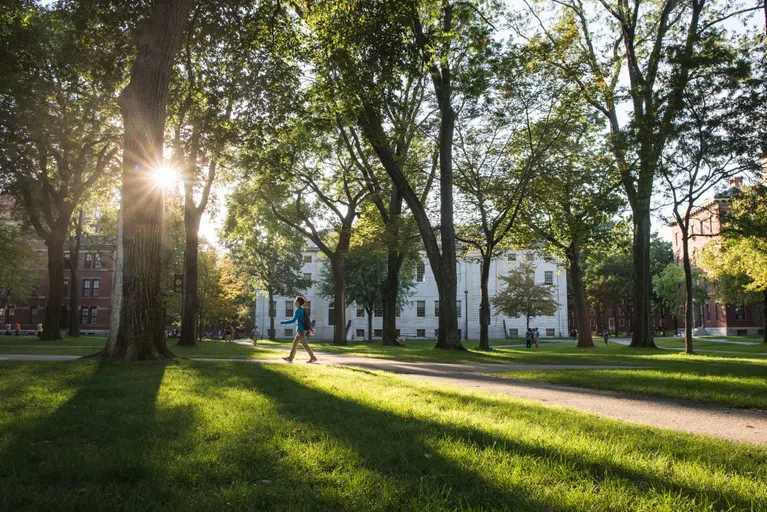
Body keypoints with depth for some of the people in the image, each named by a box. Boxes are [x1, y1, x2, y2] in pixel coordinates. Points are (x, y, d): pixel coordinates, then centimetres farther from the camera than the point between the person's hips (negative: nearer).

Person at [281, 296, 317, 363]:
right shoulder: (302, 310, 14)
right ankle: (290, 358, 17)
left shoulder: (298, 310, -14)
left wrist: (283, 322, -13)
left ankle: (313, 358, -3)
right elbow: (306, 320, 18)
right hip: (301, 330, 9)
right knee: (295, 343, 12)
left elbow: (293, 320, -20)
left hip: (301, 330, -9)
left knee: (305, 345, -6)